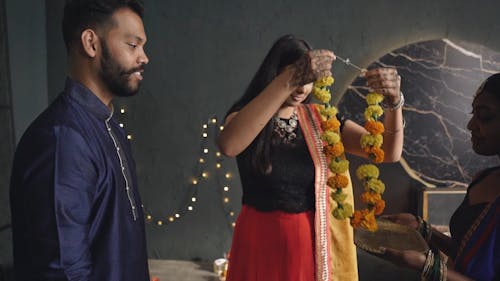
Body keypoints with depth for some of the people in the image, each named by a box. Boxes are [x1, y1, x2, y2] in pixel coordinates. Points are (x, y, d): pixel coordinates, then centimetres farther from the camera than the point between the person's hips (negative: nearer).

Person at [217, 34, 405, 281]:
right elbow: (228, 145, -34)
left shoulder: (319, 120, 0)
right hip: (260, 241, -2)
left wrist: (394, 102, -27)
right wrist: (289, 80, -40)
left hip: (312, 241, 3)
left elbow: (389, 152, -8)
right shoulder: (245, 116, -8)